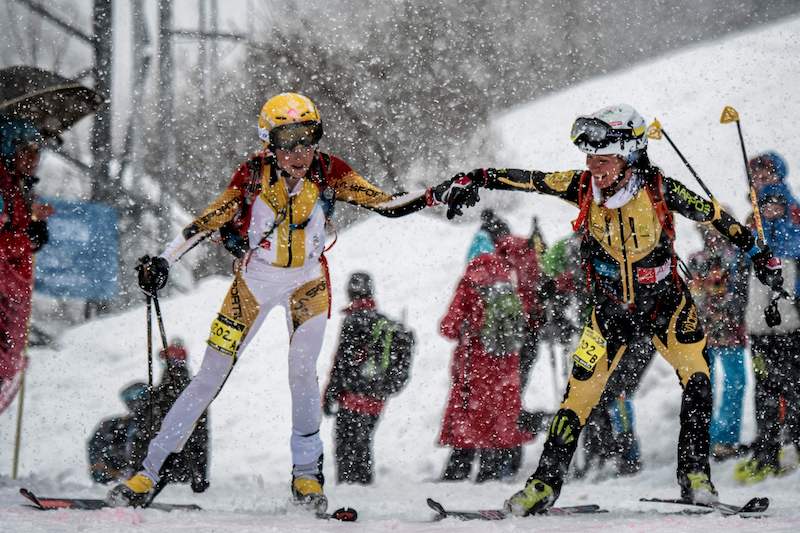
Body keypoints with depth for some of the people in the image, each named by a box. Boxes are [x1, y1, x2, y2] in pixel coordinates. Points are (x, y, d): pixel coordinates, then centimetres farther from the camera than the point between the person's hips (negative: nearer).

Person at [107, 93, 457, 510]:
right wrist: (162, 261, -20)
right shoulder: (254, 175, -17)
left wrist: (437, 195, -26)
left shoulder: (328, 173, -14)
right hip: (256, 279, 0)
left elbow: (386, 204, -12)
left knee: (302, 371, -19)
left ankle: (306, 474, -2)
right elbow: (209, 222, -12)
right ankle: (149, 470, 3)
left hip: (308, 281, 0)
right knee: (211, 376, -2)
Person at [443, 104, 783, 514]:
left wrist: (758, 254, -2)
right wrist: (476, 181, -16)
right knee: (580, 392, -5)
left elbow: (715, 216, -8)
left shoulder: (660, 190, -22)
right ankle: (545, 483, 2)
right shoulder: (583, 187, -17)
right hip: (610, 311, 1)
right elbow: (524, 180, -9)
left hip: (665, 303, -1)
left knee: (696, 377, -16)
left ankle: (694, 476, -7)